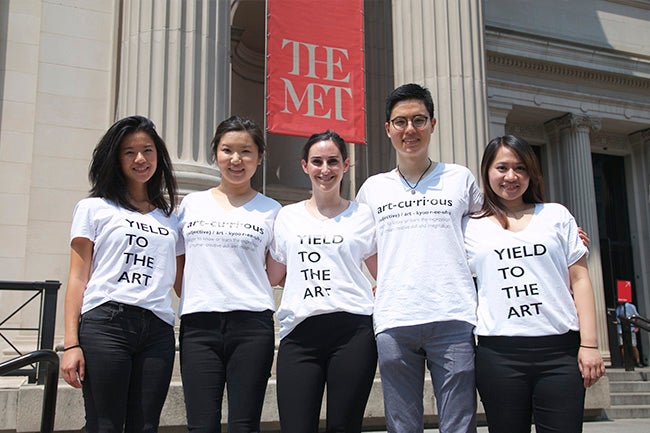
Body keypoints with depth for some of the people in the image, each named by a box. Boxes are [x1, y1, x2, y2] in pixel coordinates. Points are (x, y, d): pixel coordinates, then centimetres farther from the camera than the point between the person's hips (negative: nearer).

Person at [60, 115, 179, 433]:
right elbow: (78, 278, 4)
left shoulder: (170, 217, 19)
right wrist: (71, 344, -4)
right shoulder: (94, 209, 10)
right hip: (105, 323, -3)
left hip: (158, 331, 3)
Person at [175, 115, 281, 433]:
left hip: (251, 325, -1)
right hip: (198, 325, 2)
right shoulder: (191, 204, 13)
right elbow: (178, 268, 17)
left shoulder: (270, 210, 8)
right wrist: (193, 302, 7)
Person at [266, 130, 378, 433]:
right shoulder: (287, 217, 15)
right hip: (299, 334, 2)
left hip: (352, 331, -1)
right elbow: (273, 277, 19)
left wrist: (371, 301, 0)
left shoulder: (362, 215, 11)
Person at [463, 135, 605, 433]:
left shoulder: (556, 215, 12)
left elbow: (579, 280, 8)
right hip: (499, 353, 0)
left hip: (560, 351, 0)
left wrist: (589, 344, 0)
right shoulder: (471, 227, 11)